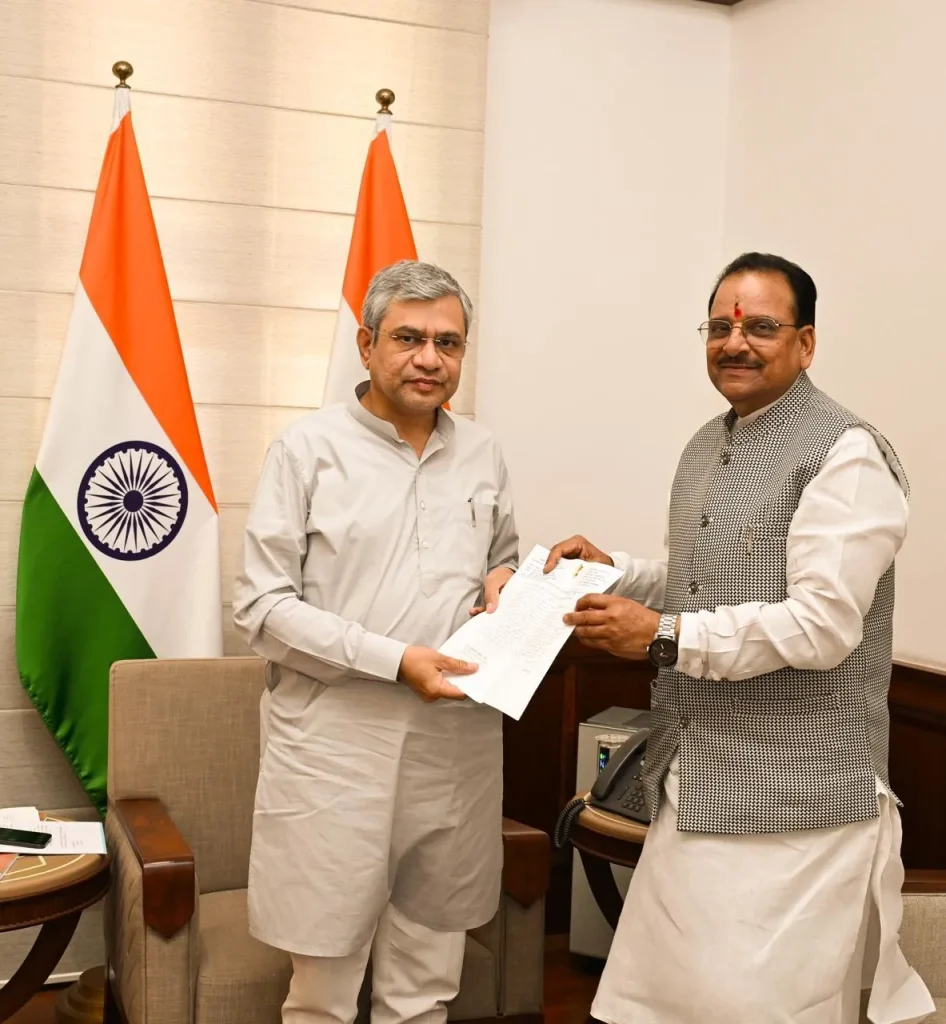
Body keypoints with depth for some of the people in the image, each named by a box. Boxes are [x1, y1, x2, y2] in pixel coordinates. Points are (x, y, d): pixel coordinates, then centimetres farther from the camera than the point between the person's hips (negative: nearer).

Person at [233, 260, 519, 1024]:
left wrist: (507, 581, 1)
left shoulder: (482, 455, 11)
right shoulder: (309, 449, -3)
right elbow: (262, 607, -7)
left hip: (458, 748, 4)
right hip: (336, 748, -4)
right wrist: (394, 660, -16)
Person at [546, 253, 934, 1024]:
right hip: (695, 788, 8)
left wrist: (664, 636, -23)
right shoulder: (706, 447, 14)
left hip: (793, 803, -8)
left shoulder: (845, 454, -14)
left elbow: (824, 625, -22)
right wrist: (617, 572, 7)